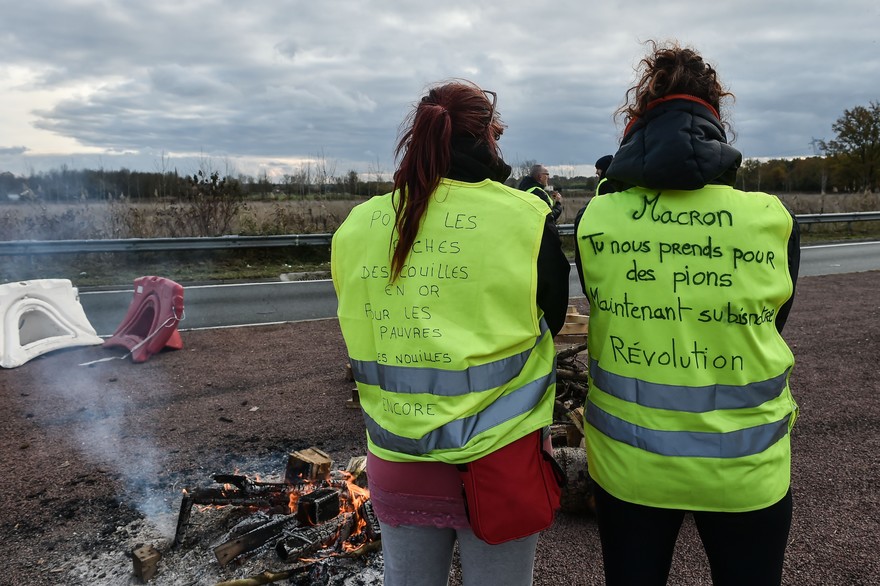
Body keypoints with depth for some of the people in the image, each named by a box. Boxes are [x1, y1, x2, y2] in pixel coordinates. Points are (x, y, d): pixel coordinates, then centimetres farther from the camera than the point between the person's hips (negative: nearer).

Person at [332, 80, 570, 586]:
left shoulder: (358, 225, -4)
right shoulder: (527, 220, -13)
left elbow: (361, 335, 7)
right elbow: (551, 320, 1)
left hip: (395, 460, 3)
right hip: (498, 461, -2)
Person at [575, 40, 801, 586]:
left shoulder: (596, 220, -10)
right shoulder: (773, 220, -11)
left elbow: (603, 314, 2)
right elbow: (770, 328, 2)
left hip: (628, 463, 1)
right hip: (743, 467, 0)